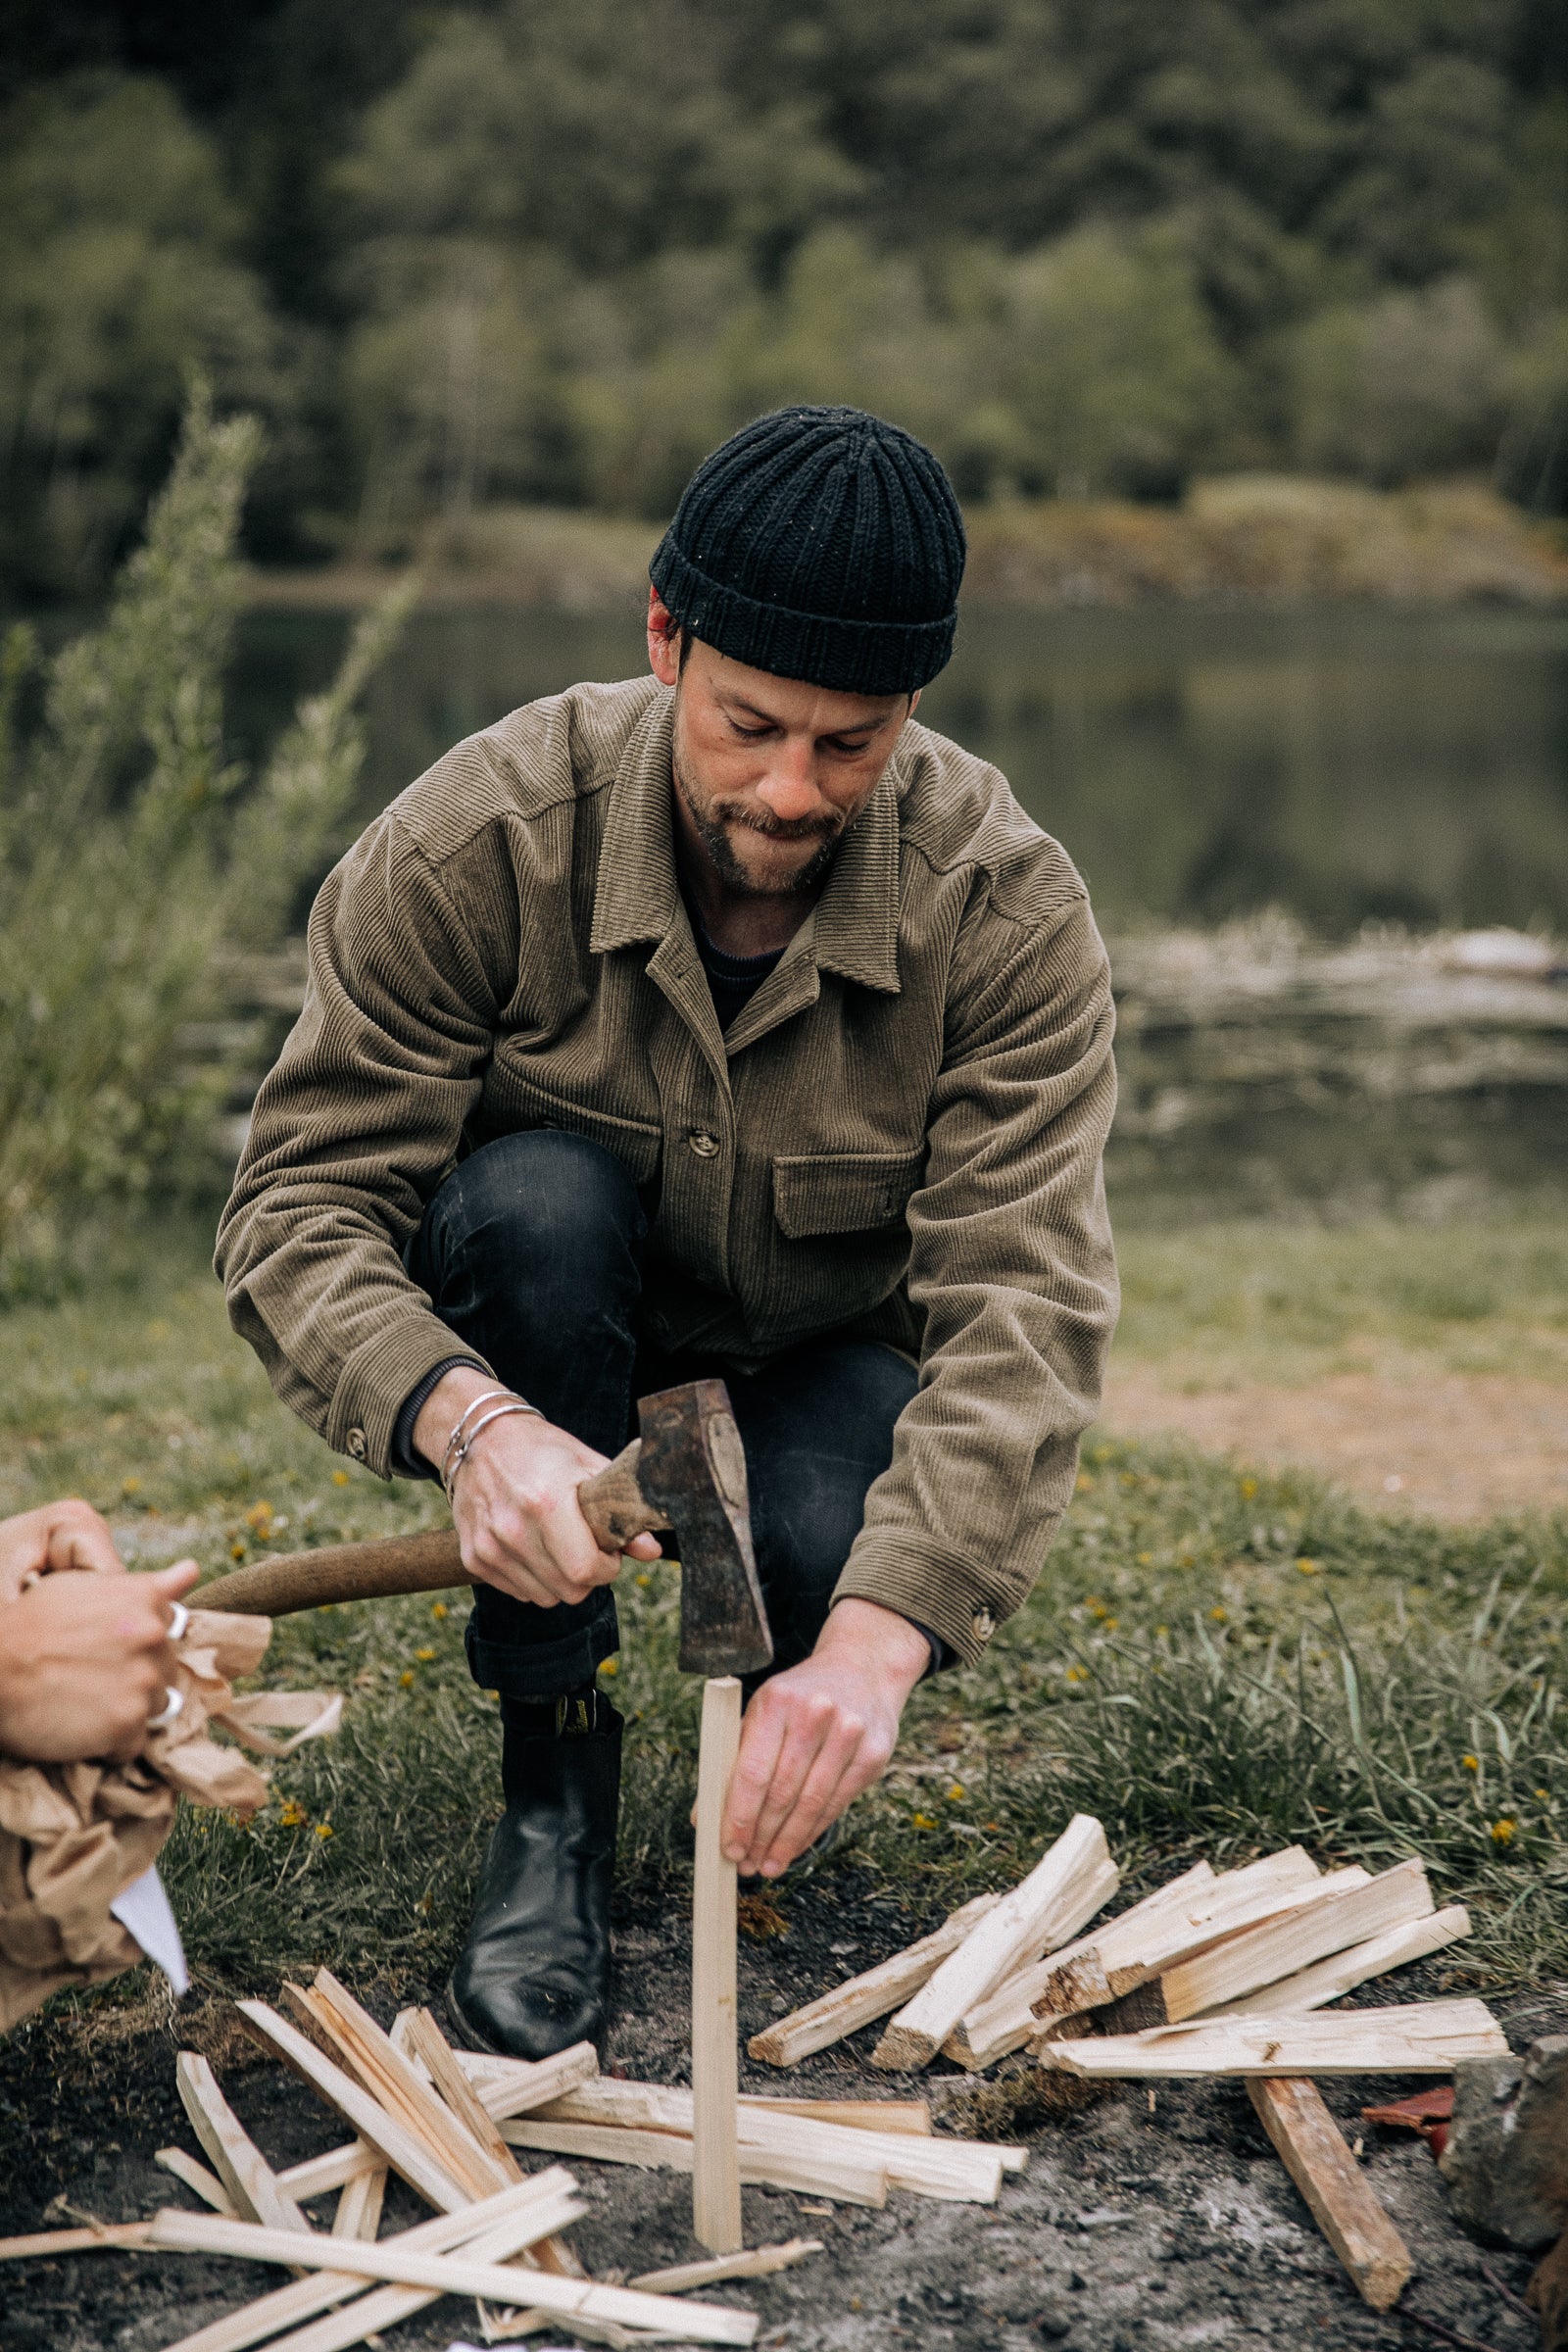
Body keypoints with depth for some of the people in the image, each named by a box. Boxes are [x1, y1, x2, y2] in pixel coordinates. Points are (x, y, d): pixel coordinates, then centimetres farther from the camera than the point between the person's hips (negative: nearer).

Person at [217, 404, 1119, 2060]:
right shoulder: (478, 842, -25)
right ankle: (552, 1786, -18)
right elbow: (299, 1202, -25)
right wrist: (468, 1421, -48)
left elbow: (1026, 1301, -32)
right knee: (535, 1194, -34)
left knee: (841, 1546, -34)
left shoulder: (1008, 909, -24)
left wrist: (877, 1640, -48)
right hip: (549, 1357, 1)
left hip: (826, 1356, 0)